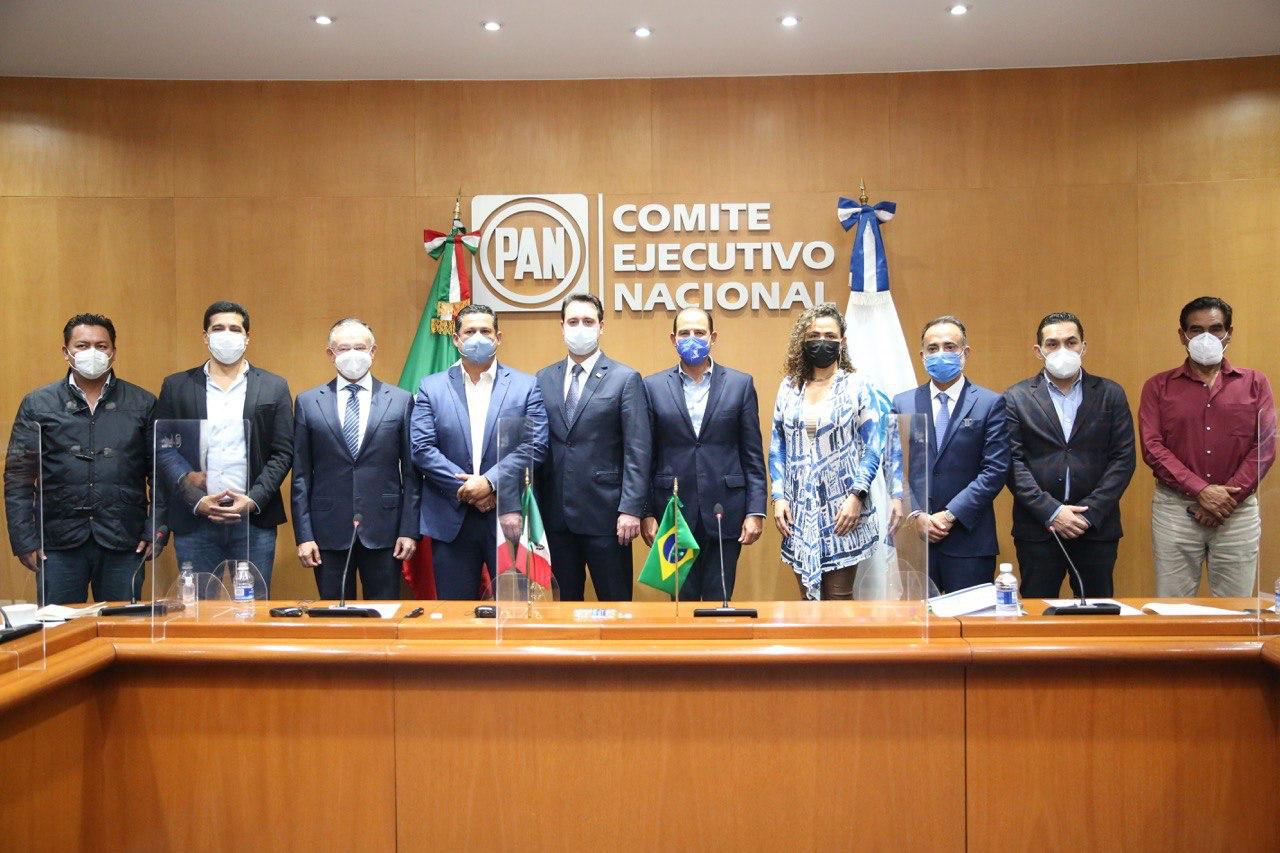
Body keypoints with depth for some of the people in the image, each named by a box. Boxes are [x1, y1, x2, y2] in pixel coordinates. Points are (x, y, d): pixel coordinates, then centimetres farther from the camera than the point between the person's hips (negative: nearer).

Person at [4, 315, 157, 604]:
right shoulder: (37, 404, 6)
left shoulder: (143, 404, 5)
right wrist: (25, 542, -2)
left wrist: (154, 532, -1)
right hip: (58, 545, 0)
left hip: (123, 544, 0)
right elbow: (18, 479, 5)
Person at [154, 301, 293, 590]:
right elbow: (163, 449, 3)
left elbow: (282, 453, 3)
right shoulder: (176, 387, 7)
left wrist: (254, 500, -10)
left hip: (254, 520, 0)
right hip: (194, 522, 1)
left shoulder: (274, 388, 6)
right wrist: (196, 500, -9)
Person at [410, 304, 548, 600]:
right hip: (451, 520, 1)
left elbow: (535, 446, -5)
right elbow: (421, 448, -2)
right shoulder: (431, 387, 6)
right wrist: (464, 486, -10)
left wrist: (490, 482, -14)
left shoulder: (526, 386, 4)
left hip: (508, 519, -1)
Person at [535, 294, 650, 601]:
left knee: (614, 601, 4)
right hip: (554, 513, 4)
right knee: (563, 601, 12)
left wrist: (631, 509, -14)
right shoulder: (544, 379, 10)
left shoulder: (625, 379, -3)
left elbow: (637, 450, -7)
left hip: (604, 513, -4)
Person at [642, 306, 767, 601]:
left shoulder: (740, 384, 4)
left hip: (725, 511, 0)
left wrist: (756, 511, -3)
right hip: (673, 511, 0)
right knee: (682, 599, 8)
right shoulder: (653, 386, 4)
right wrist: (646, 513, 0)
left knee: (719, 600, 6)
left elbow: (753, 455, 3)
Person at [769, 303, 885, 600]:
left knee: (839, 598, 0)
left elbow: (873, 449, -3)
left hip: (842, 511, -3)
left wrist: (856, 496, -13)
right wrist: (778, 496, 1)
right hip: (798, 511, 3)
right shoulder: (789, 388, 9)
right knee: (809, 598, 7)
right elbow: (777, 448, 11)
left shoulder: (857, 387, 0)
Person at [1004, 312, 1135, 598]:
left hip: (1097, 528, 1)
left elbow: (1124, 459, 1)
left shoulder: (1111, 395, 6)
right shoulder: (1016, 398, 3)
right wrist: (1051, 512, -12)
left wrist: (1089, 513, -9)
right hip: (1037, 529, -1)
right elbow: (1013, 462, -3)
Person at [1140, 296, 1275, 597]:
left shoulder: (1254, 383, 10)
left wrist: (1229, 498, -9)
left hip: (1239, 511, 1)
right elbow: (1152, 447, -4)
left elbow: (1265, 447, 1)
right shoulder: (1158, 387, 7)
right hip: (1174, 508, -1)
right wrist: (1201, 490, -14)